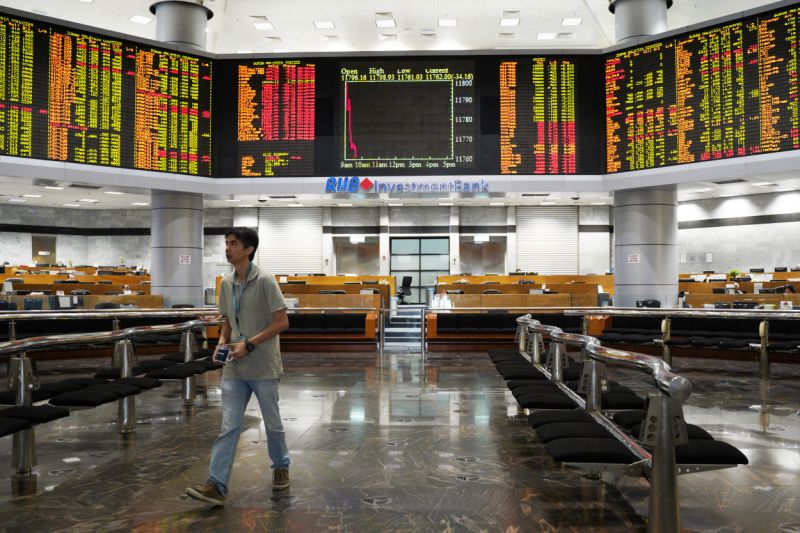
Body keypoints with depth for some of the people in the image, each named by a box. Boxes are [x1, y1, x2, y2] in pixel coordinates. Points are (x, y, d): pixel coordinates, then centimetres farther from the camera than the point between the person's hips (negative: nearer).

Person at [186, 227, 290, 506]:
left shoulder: (264, 281, -12)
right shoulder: (226, 284, 7)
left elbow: (282, 322, -14)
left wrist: (249, 344, -18)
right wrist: (222, 342, -1)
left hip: (263, 368, -5)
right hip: (234, 369, 5)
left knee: (272, 423, 11)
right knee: (228, 426, 2)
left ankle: (281, 467, 33)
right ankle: (217, 485, 3)